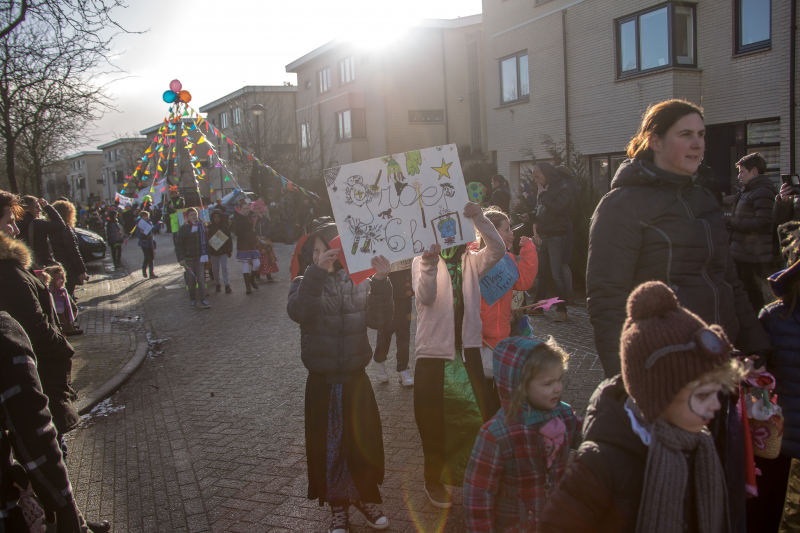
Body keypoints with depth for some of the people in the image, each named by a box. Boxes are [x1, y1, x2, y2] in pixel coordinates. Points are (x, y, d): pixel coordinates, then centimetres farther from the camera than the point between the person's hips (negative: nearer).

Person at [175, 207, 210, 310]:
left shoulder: (201, 226, 6)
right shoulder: (184, 229, -7)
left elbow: (205, 241, 13)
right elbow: (178, 245, -7)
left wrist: (206, 255, 11)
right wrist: (180, 258, -15)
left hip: (199, 257, 2)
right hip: (188, 258, -2)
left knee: (201, 278, -4)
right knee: (190, 280, 6)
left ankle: (203, 300, -3)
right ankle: (192, 299, 18)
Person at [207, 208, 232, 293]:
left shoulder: (225, 227, -1)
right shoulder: (210, 227, 1)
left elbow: (229, 239, 2)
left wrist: (229, 251, -1)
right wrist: (208, 250, -6)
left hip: (223, 251, -2)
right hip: (213, 251, 2)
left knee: (224, 268, -5)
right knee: (215, 269, 8)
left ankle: (227, 285, -5)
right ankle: (217, 284, 20)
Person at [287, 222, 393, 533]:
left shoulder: (359, 282, -3)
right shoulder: (306, 283, -5)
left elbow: (380, 321, -14)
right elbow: (297, 311, -27)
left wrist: (381, 283, -28)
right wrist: (318, 271, -38)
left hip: (356, 379, 1)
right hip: (321, 383, 0)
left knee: (364, 442, 9)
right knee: (327, 445, 8)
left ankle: (366, 497, 34)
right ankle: (338, 507, 29)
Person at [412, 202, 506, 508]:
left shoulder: (471, 261, 8)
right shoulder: (422, 262, 0)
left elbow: (498, 250, -13)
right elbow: (425, 296, -19)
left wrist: (478, 218, -25)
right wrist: (430, 263, -37)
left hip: (468, 349, 2)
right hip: (433, 352, -2)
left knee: (484, 414, 3)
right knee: (432, 421, 8)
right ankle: (434, 479, 27)